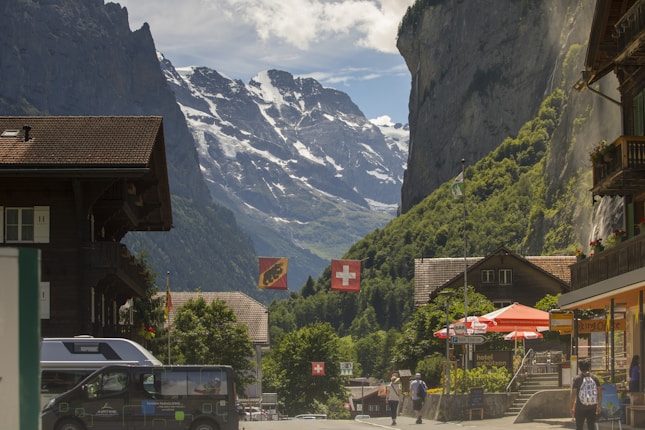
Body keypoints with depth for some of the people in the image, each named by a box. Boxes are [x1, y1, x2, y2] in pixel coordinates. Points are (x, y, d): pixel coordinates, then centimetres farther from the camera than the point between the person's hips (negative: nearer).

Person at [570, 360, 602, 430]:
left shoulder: (577, 379, -6)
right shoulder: (594, 378, 2)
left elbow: (573, 394, -8)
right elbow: (600, 393, 3)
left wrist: (572, 407, -1)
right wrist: (599, 406, 13)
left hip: (580, 407, -2)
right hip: (592, 407, 2)